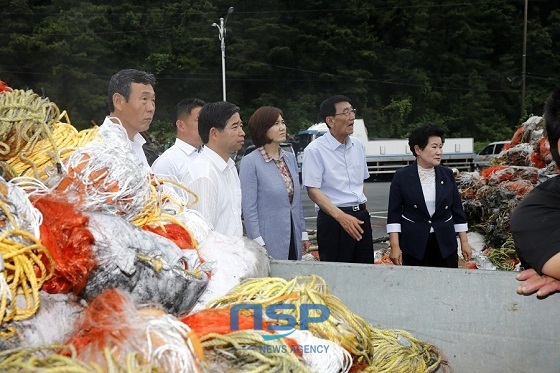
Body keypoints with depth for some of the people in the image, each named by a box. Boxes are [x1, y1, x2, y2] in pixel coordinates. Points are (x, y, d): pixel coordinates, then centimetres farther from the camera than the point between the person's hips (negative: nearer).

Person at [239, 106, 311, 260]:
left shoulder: (290, 158, 10)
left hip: (293, 240, 6)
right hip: (269, 242, -6)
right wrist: (259, 245, -15)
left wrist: (303, 234, 12)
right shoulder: (250, 162, -10)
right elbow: (248, 208, -12)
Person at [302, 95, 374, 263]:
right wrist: (341, 216, -23)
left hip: (361, 217, 6)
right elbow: (313, 191, -15)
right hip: (333, 218, -6)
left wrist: (362, 210, 12)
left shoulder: (358, 145, 11)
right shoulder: (315, 150, -10)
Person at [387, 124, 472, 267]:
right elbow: (394, 214, -3)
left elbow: (457, 211, 10)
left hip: (445, 244, 3)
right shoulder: (402, 176, -4)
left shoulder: (447, 175, 5)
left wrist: (464, 242, 8)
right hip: (413, 245, -2)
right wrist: (395, 247, -9)